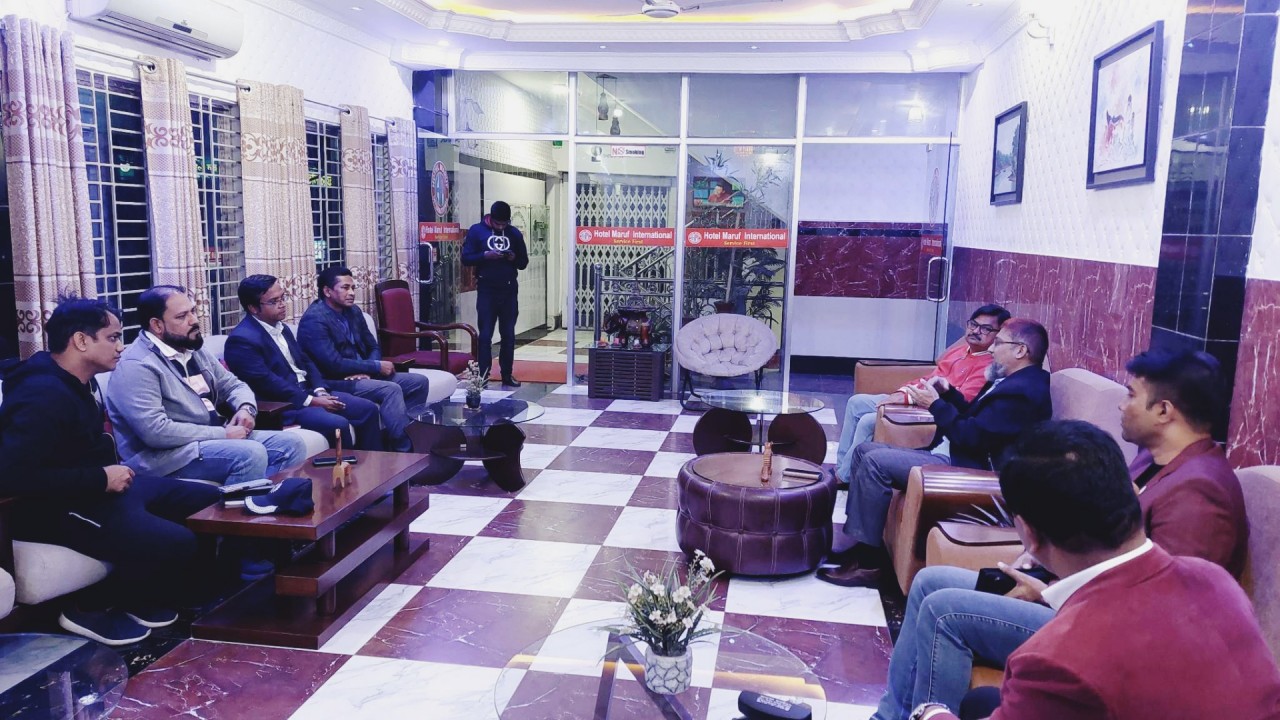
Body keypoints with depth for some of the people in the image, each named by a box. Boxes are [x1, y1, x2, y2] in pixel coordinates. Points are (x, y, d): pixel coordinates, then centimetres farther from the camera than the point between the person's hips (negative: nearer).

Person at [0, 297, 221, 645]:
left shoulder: (78, 383, 10)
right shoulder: (43, 395, -23)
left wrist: (110, 472, 5)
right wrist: (101, 479, -23)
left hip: (99, 490, 11)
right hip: (61, 509, -11)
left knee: (209, 500, 7)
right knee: (176, 543, -27)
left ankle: (144, 598, 14)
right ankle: (91, 610, -1)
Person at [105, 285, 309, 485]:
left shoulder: (193, 350, 13)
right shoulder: (136, 366, -14)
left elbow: (232, 384, 20)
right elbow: (155, 431, -24)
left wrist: (246, 408, -5)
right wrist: (223, 434, -20)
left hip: (215, 438, 9)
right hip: (167, 454, -9)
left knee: (291, 443, -5)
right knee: (250, 454, -31)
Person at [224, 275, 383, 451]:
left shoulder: (281, 327, 13)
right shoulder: (241, 339, -15)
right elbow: (266, 383, -22)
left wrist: (321, 391, -3)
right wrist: (311, 401, -21)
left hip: (309, 391, 9)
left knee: (368, 409, -1)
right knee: (338, 424, -29)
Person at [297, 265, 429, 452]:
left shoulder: (353, 311, 11)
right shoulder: (314, 320, -15)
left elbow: (373, 347, 13)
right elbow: (334, 365, -23)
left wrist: (367, 370, -10)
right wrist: (376, 367, -17)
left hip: (363, 375, 9)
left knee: (419, 381, -4)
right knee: (391, 389, -30)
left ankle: (406, 434, -3)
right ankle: (405, 450, -25)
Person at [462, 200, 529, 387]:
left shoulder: (515, 233, 7)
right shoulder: (476, 231, 0)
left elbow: (524, 262, 11)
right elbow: (466, 258, -4)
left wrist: (515, 258, -11)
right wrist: (485, 255, -20)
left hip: (509, 290, 3)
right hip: (486, 290, -3)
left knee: (509, 334, 7)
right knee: (485, 334, -1)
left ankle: (507, 374, 14)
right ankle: (483, 375, 3)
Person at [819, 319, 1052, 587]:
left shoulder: (1022, 391, -17)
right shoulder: (1011, 381, 16)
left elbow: (972, 437, -23)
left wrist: (935, 404, -12)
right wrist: (949, 393, 7)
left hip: (966, 467, -11)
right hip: (947, 454, 11)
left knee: (875, 462, -22)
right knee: (863, 451, 5)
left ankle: (868, 560, -15)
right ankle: (860, 542, 4)